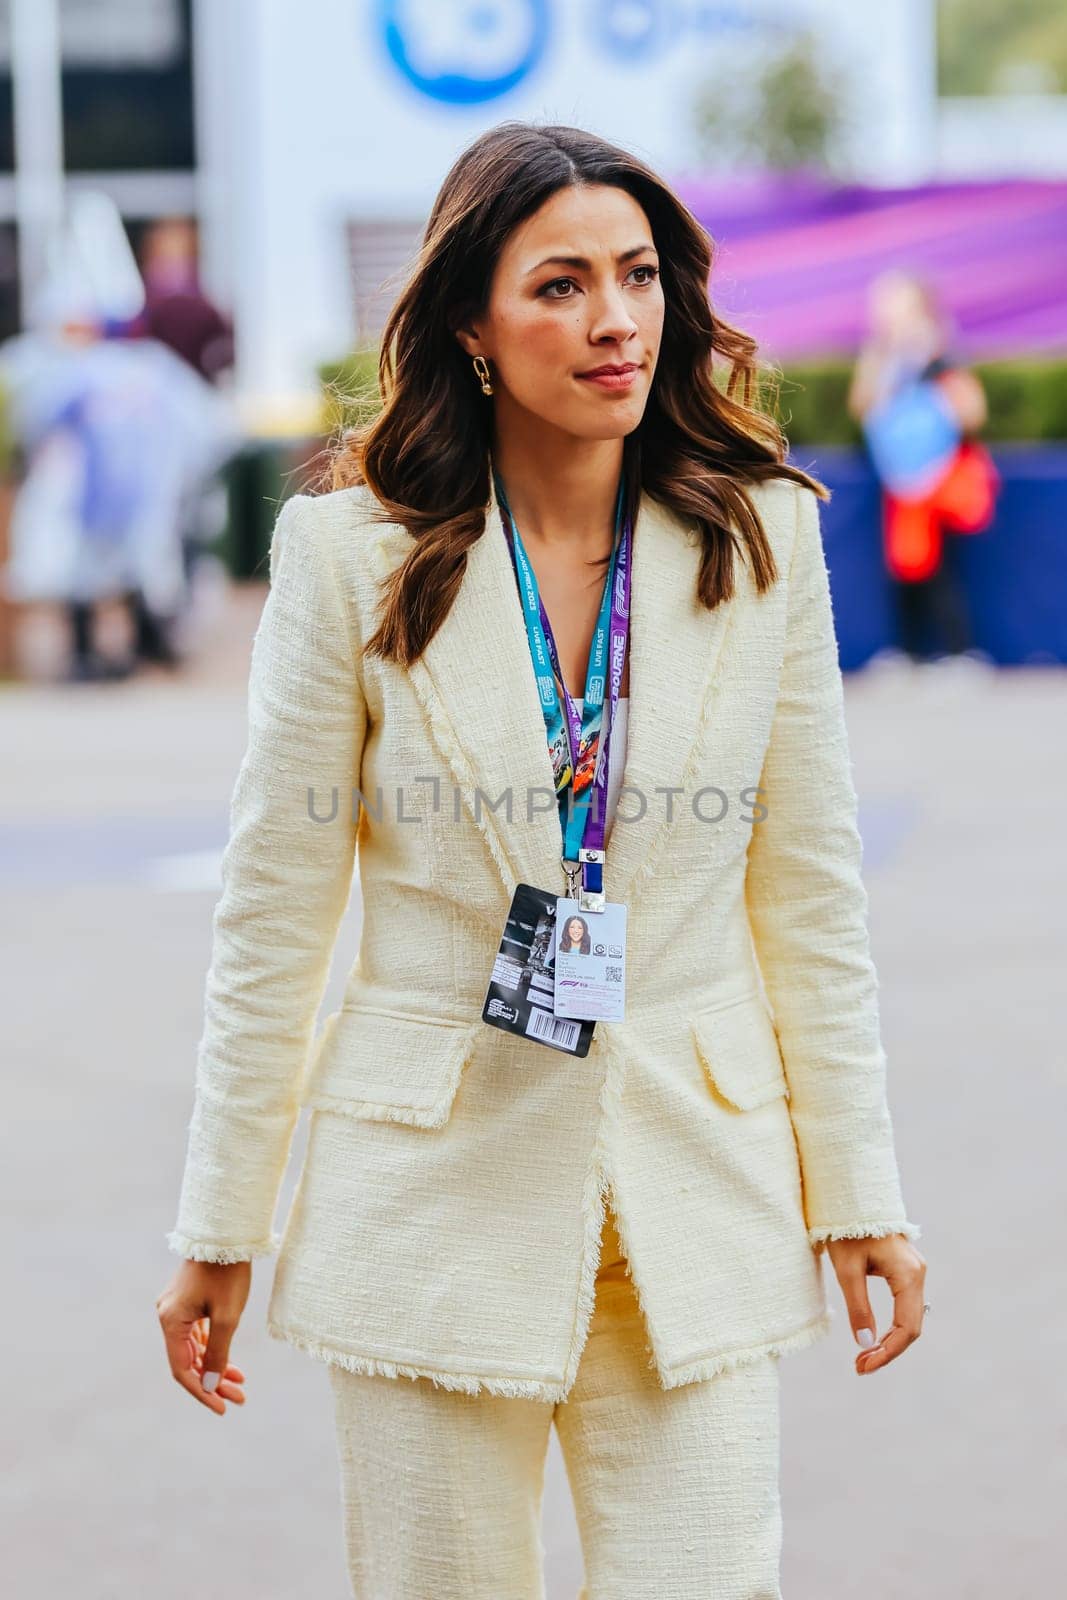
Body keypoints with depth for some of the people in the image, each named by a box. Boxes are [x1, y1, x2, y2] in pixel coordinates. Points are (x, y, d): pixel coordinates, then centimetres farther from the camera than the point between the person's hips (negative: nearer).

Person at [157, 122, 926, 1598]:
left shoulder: (763, 538, 1)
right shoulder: (351, 555, -5)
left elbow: (810, 891, 6)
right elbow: (273, 917, 0)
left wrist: (857, 1193, 5)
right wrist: (220, 1230, 2)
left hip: (698, 1188, 1)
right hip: (437, 1185, -1)